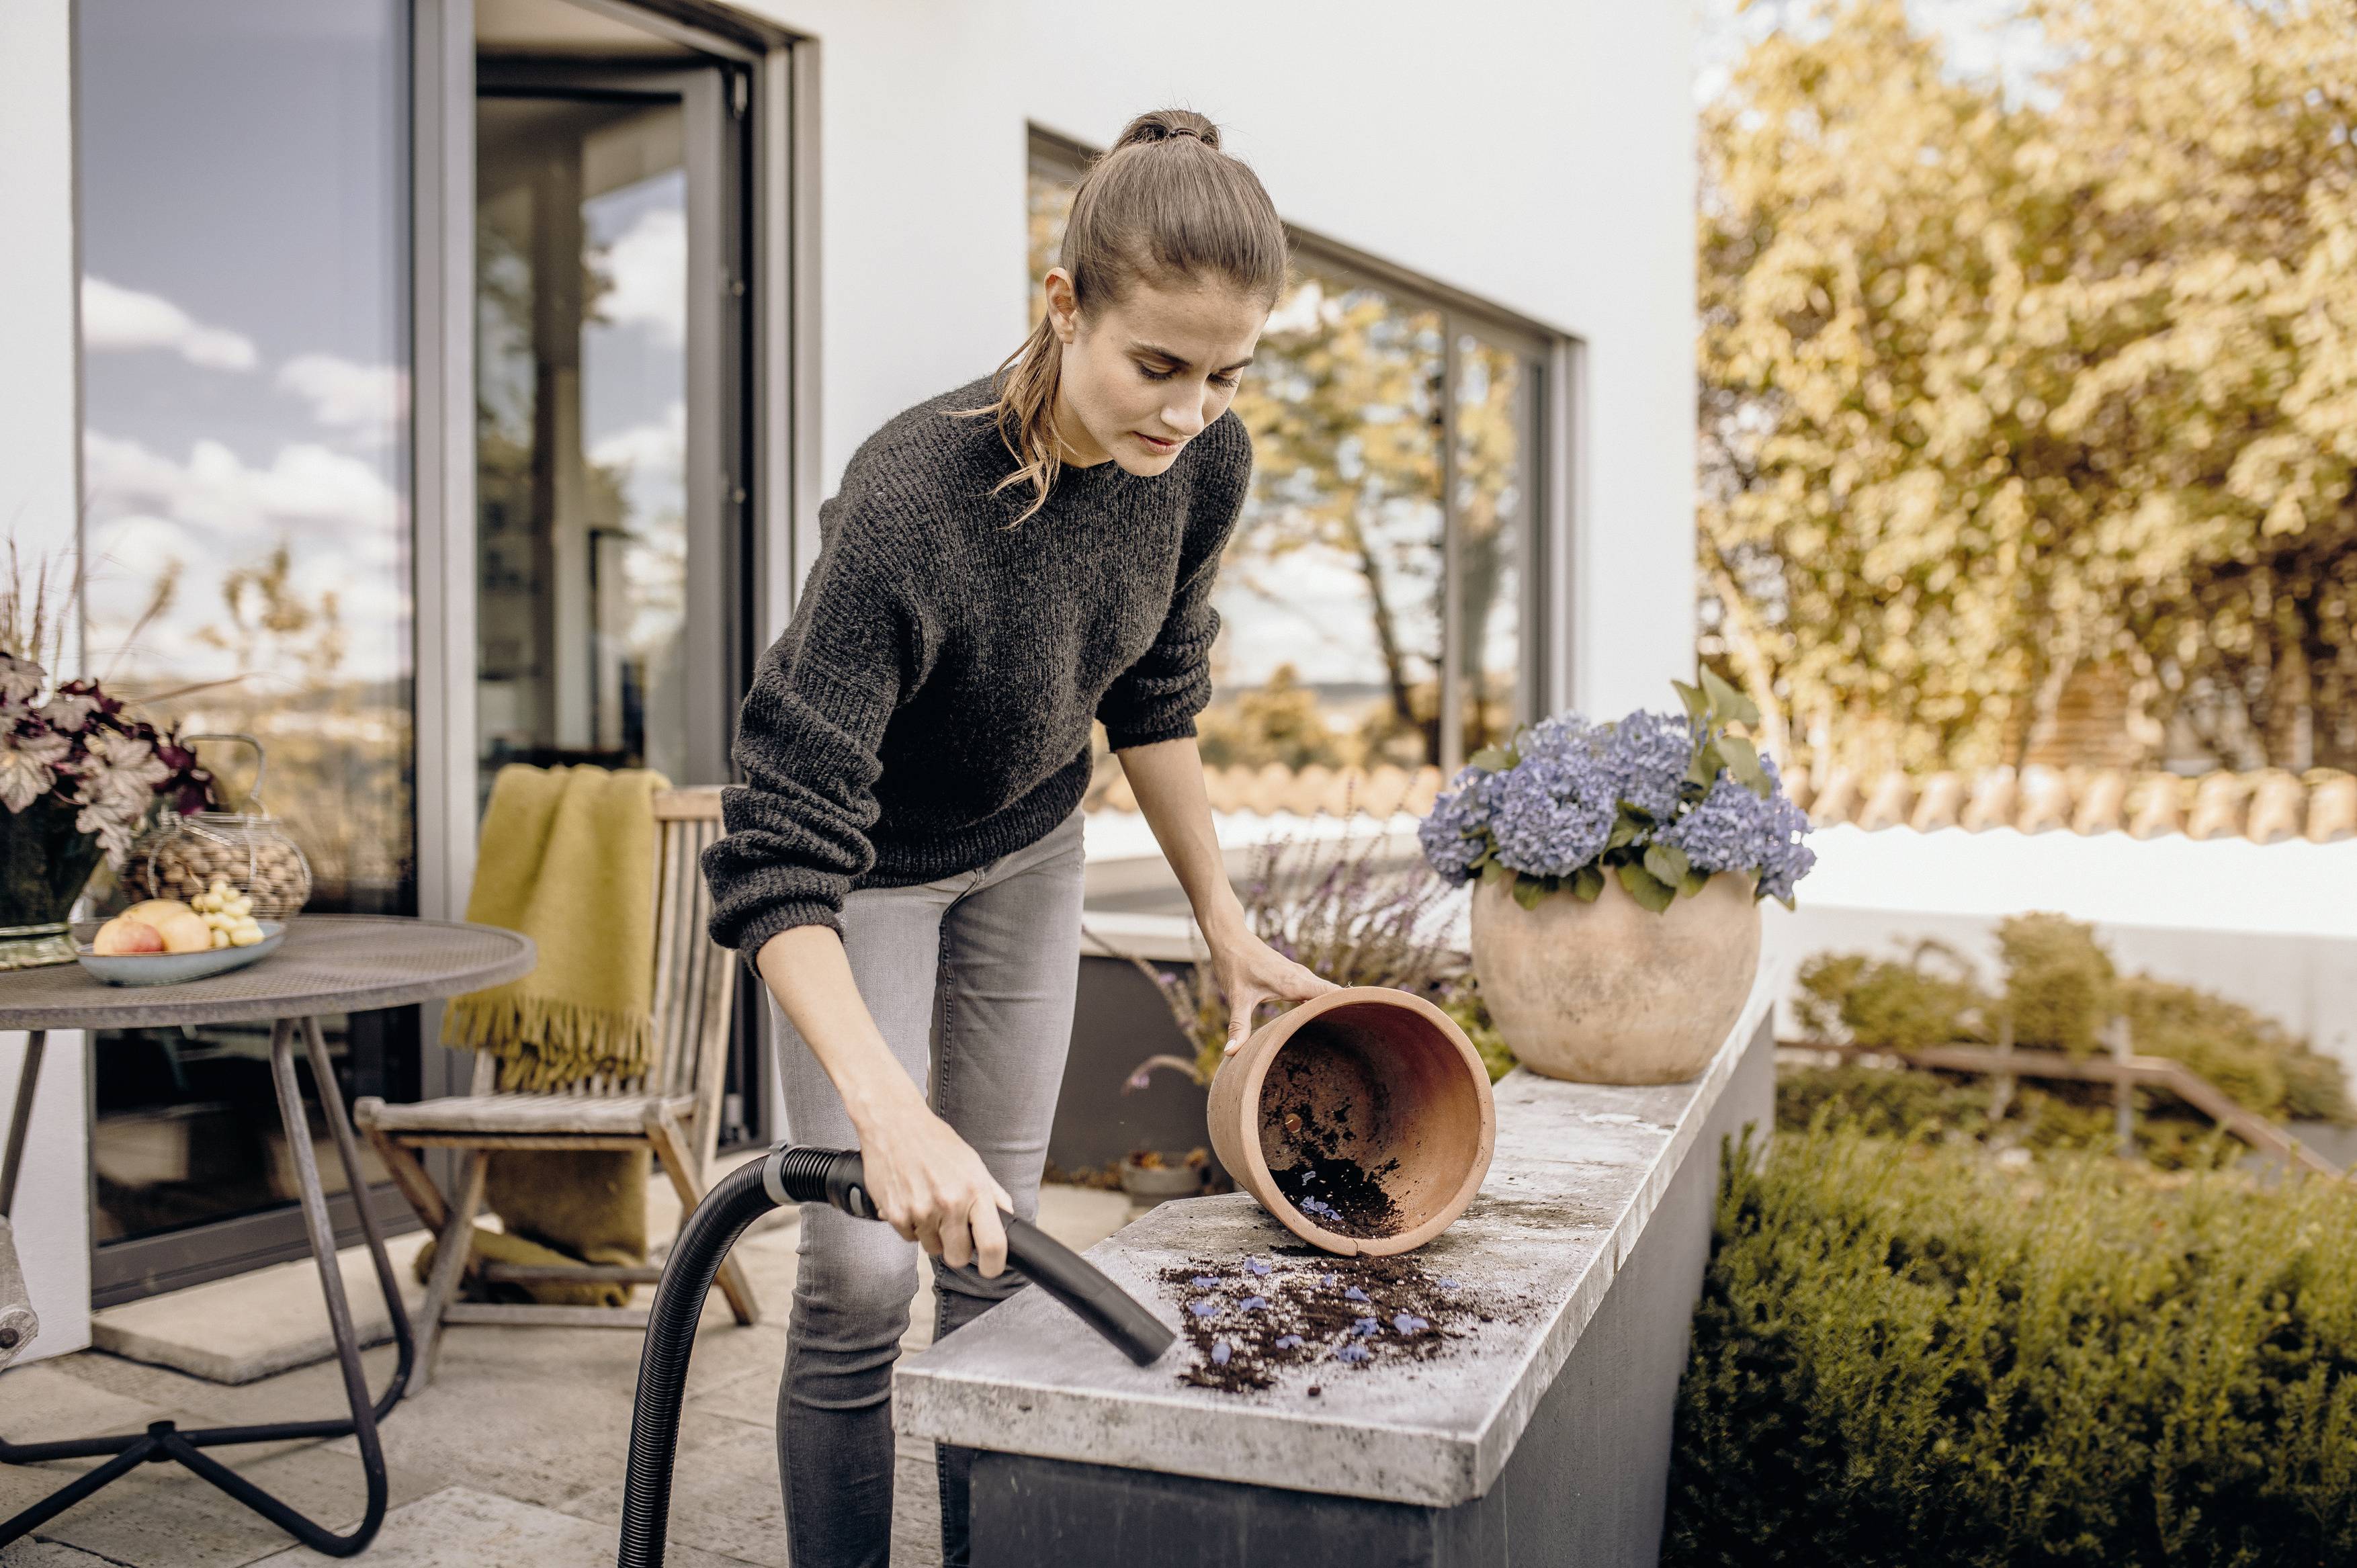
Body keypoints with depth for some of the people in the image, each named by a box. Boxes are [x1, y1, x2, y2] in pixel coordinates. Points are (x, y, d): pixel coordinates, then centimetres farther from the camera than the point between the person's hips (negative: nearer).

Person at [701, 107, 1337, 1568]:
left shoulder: (1205, 465, -18)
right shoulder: (907, 504, -37)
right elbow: (783, 859, -38)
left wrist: (1228, 927, 2)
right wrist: (886, 1111, -49)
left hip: (1027, 856, 5)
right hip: (870, 871, -5)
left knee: (998, 1253, 11)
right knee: (864, 1271, -6)